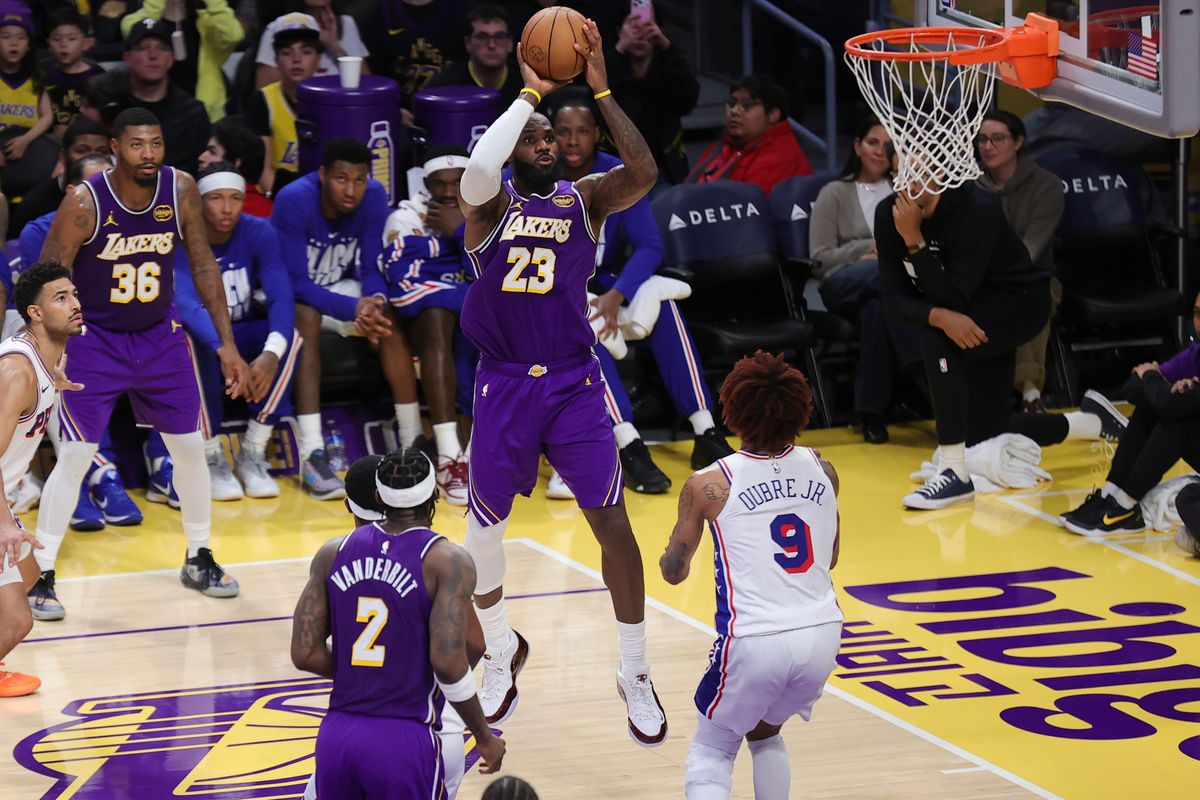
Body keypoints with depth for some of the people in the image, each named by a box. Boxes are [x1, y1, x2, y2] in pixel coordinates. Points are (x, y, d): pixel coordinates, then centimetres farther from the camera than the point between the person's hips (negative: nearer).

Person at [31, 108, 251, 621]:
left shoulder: (180, 190, -12)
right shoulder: (85, 203, -22)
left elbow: (202, 262, 1)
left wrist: (227, 342, 0)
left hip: (159, 335, 4)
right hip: (95, 340, -4)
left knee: (189, 447, 8)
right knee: (75, 456, -10)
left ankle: (198, 559, 27)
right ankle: (41, 576, -1)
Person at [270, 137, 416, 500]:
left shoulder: (373, 197, -16)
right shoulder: (294, 200, -29)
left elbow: (371, 268, -9)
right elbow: (296, 282, -29)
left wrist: (374, 301, -33)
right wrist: (354, 308, -40)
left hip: (341, 286, 4)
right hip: (291, 292, -4)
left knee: (390, 321, -23)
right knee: (307, 319, -36)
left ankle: (413, 442, -15)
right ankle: (312, 456, -43)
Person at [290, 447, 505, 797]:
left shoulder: (334, 552, 6)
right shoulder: (448, 561, -7)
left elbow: (304, 654, 3)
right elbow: (448, 662, -15)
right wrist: (485, 737, -2)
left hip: (337, 736, 4)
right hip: (405, 742, -4)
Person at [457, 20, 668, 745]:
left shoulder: (584, 198, 1)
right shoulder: (492, 204, -3)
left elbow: (644, 174, -19)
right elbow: (475, 174, -28)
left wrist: (601, 90, -22)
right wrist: (530, 95, -24)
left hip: (574, 381, 0)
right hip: (505, 384, 0)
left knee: (613, 521, -5)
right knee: (483, 527, 9)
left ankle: (636, 672, 7)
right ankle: (503, 650, 34)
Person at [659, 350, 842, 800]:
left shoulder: (708, 486, -6)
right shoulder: (821, 470, 6)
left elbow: (673, 572, 6)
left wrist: (670, 556, 28)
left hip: (754, 642, -4)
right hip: (823, 633, 4)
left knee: (711, 749, 16)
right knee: (764, 733, 30)